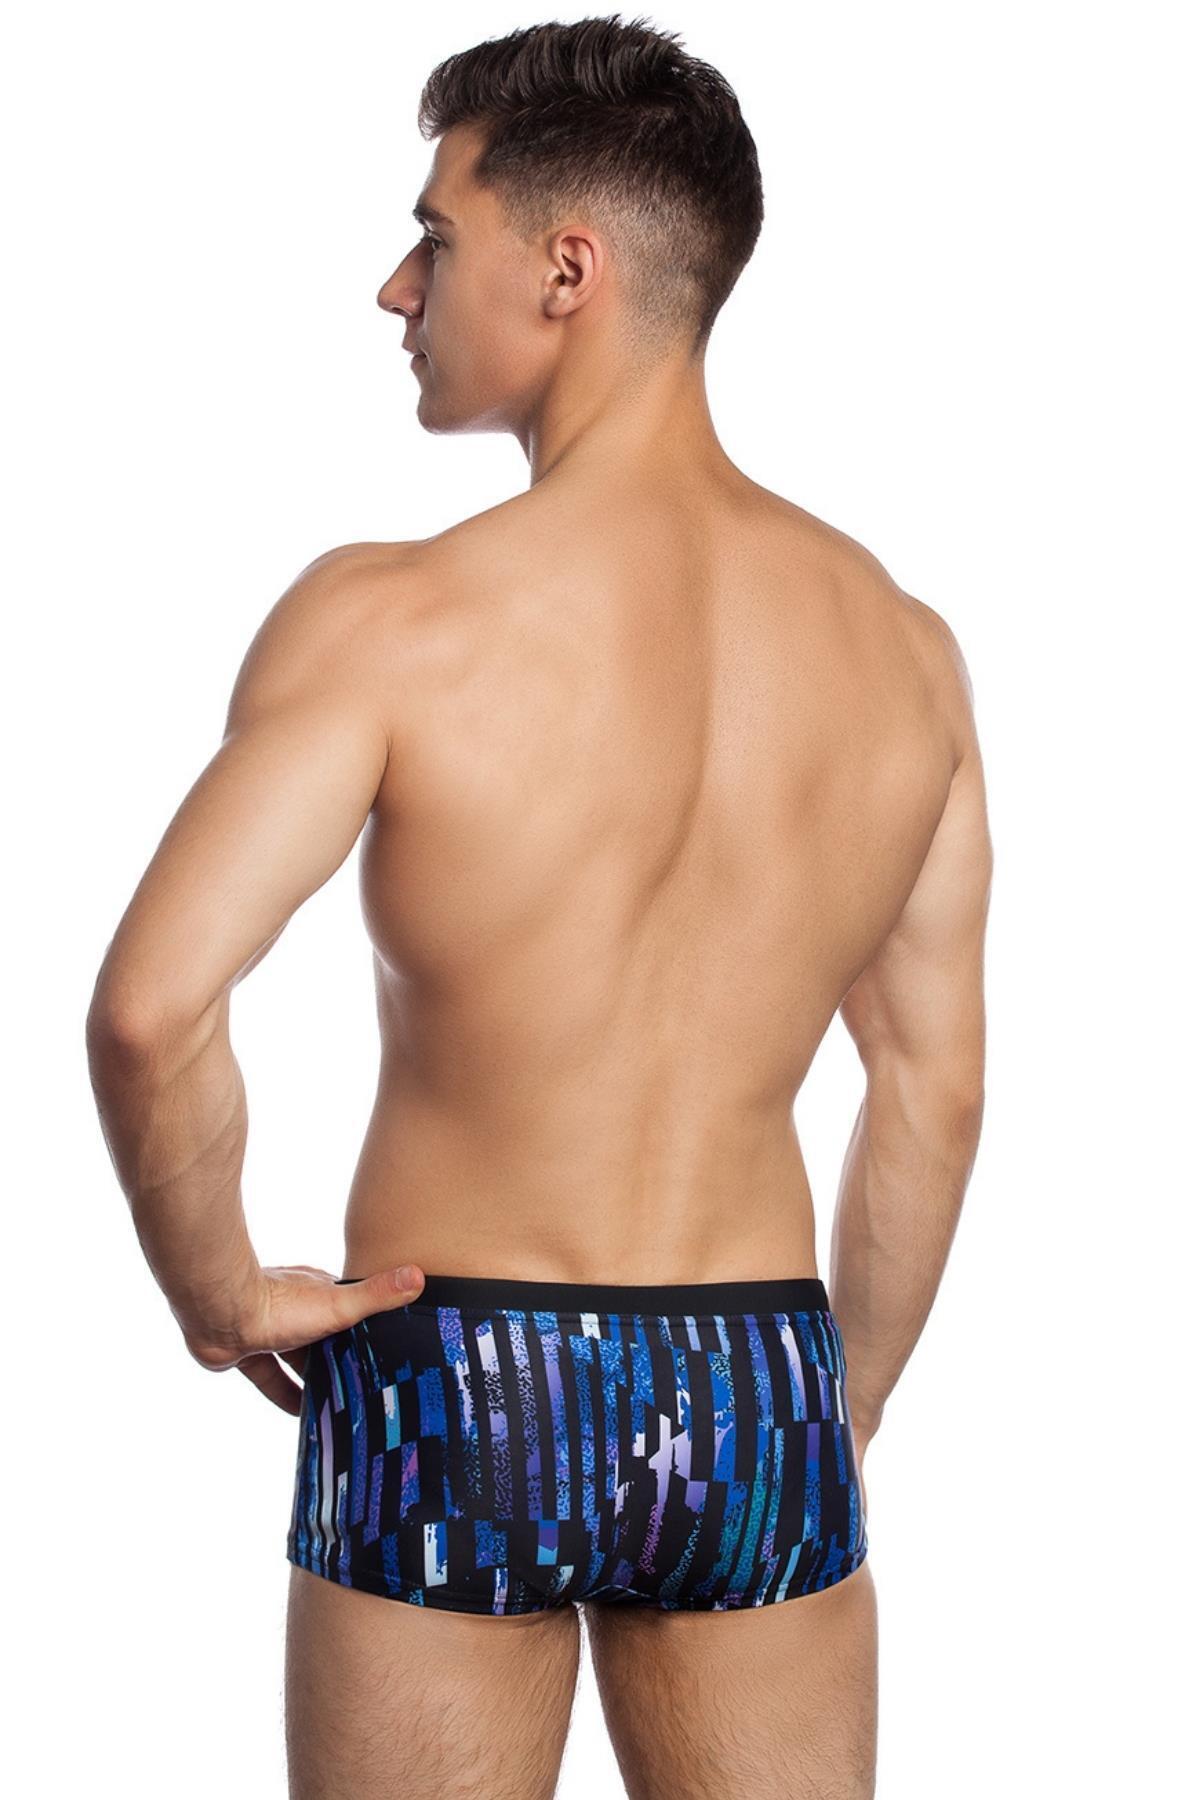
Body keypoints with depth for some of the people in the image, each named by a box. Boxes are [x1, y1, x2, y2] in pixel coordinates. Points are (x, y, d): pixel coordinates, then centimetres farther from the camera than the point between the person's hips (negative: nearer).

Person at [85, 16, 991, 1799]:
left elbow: (151, 1010, -24)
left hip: (449, 1386, -3)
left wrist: (216, 1290, -6)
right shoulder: (902, 645, -1)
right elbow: (936, 1087, 5)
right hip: (759, 1397, 3)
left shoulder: (395, 618, -15)